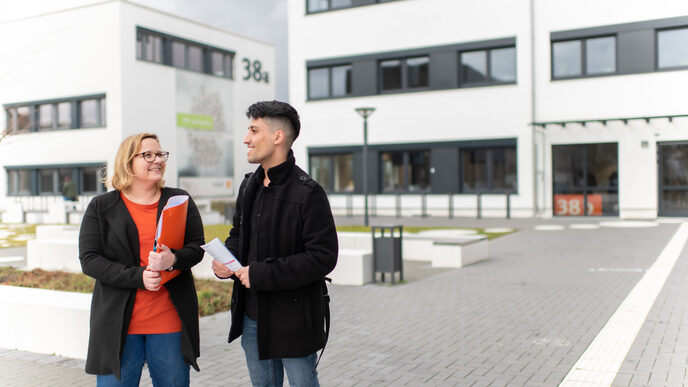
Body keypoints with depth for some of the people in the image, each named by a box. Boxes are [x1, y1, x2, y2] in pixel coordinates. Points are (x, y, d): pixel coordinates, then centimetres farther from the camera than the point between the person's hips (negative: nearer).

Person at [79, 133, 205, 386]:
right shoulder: (101, 207, 3)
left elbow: (196, 247, 4)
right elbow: (89, 260, -4)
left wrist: (173, 259, -19)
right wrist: (138, 277, -16)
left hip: (170, 320, 2)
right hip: (119, 322, -1)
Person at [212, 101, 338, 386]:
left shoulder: (308, 193, -17)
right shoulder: (249, 186, 8)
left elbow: (323, 257, -22)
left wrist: (261, 274, -23)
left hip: (294, 318, -7)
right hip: (252, 316, 7)